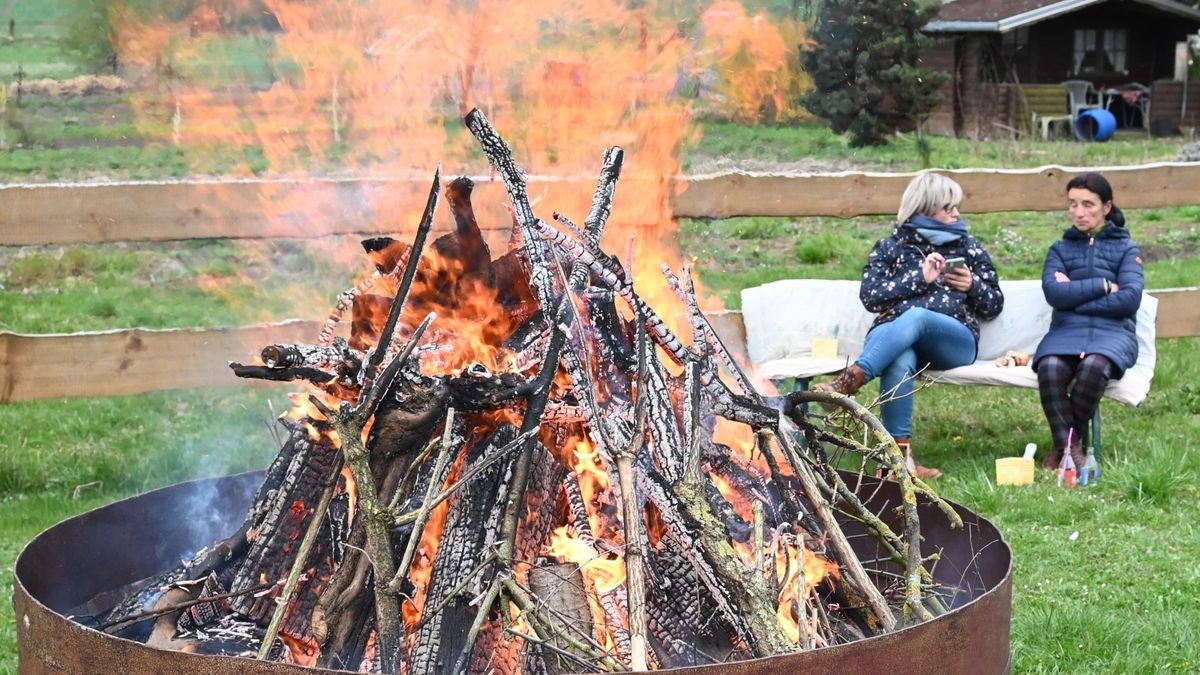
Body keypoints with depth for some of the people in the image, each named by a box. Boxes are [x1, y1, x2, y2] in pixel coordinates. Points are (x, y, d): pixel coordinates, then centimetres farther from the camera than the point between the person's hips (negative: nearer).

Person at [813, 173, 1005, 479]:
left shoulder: (969, 248, 22)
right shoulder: (890, 247, 17)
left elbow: (994, 305, 23)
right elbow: (870, 296, 2)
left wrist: (973, 286, 2)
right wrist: (919, 278, -5)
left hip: (954, 343, 0)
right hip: (893, 338, 0)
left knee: (914, 317, -37)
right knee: (900, 363, -40)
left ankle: (848, 382, -55)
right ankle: (899, 455, -46)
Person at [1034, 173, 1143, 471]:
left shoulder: (1126, 248, 15)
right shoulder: (1060, 249, 21)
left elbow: (1130, 299, -2)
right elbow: (1053, 293, 1)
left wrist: (1075, 296, -1)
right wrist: (1103, 286, -2)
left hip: (1113, 331, -1)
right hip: (1067, 330, 1)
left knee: (1094, 365, -38)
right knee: (1050, 367, -35)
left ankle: (1068, 441, -18)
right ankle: (1068, 447, -24)